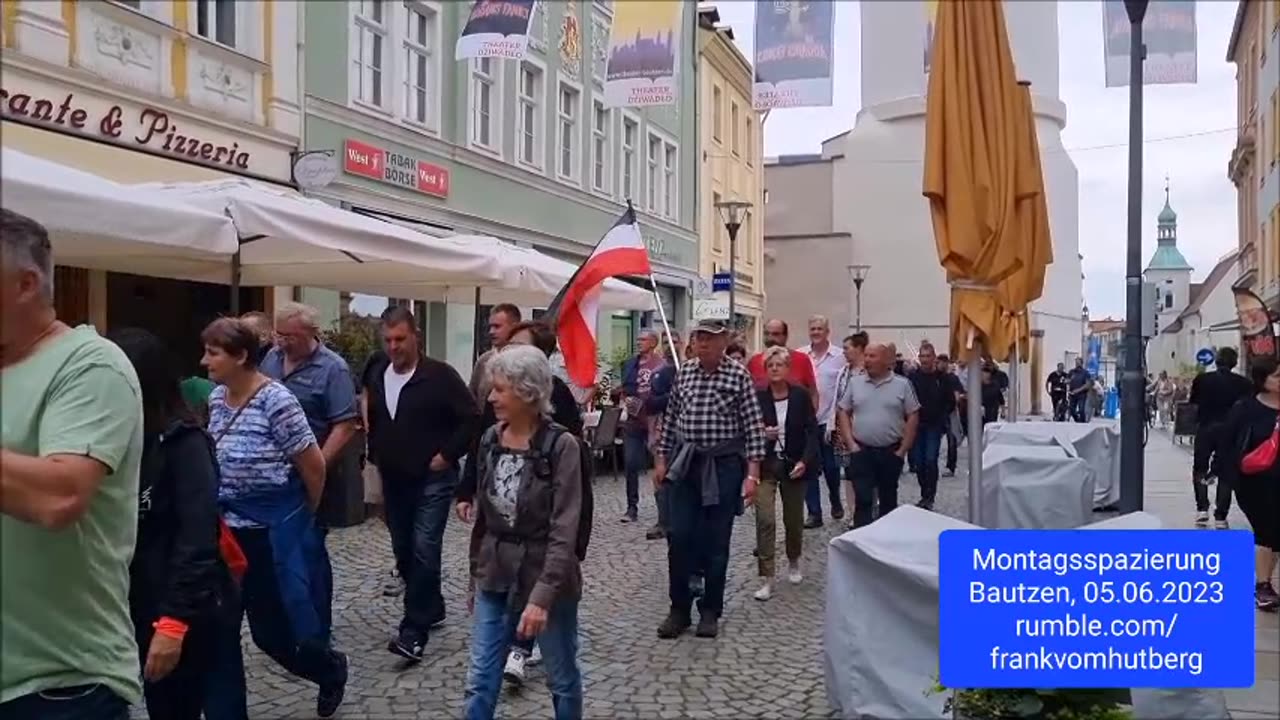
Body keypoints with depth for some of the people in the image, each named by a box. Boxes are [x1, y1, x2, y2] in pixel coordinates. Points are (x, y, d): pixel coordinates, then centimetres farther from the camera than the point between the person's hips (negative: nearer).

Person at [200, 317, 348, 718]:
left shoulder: (276, 401, -19)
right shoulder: (216, 399, 4)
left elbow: (313, 464, -14)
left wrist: (306, 516, 1)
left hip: (278, 530, -7)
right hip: (235, 529, 7)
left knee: (292, 622, 1)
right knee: (265, 629, 12)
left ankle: (332, 669, 32)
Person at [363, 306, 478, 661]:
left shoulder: (440, 375, -12)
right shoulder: (377, 376, 7)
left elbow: (472, 419, -12)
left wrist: (447, 455, -14)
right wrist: (377, 454, 11)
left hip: (432, 479, -7)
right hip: (394, 480, 7)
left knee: (424, 550, -12)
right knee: (403, 551, 14)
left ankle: (414, 631, -11)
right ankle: (430, 609, 32)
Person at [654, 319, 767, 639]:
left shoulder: (739, 376, -7)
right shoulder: (683, 373, 5)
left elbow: (753, 426, -8)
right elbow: (670, 418, 12)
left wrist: (752, 473, -13)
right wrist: (662, 459, 10)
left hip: (724, 466, -3)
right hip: (685, 464, 3)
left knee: (716, 541, 5)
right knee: (680, 538, 2)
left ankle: (710, 611, 19)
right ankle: (679, 609, 15)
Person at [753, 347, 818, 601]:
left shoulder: (801, 395, -3)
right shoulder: (757, 397, -5)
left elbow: (813, 430, -3)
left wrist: (805, 460, -15)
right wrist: (761, 434, -20)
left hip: (793, 465, 1)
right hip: (765, 465, -1)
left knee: (794, 519, 14)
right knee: (765, 520, -11)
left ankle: (793, 563, 41)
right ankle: (766, 578, -6)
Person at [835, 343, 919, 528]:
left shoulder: (902, 384, -2)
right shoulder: (854, 382, 3)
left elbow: (913, 417, -1)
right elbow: (843, 412, 6)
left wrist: (903, 449, -5)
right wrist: (850, 443, -3)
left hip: (891, 452, 0)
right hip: (861, 451, 0)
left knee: (888, 499, 13)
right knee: (862, 499, -5)